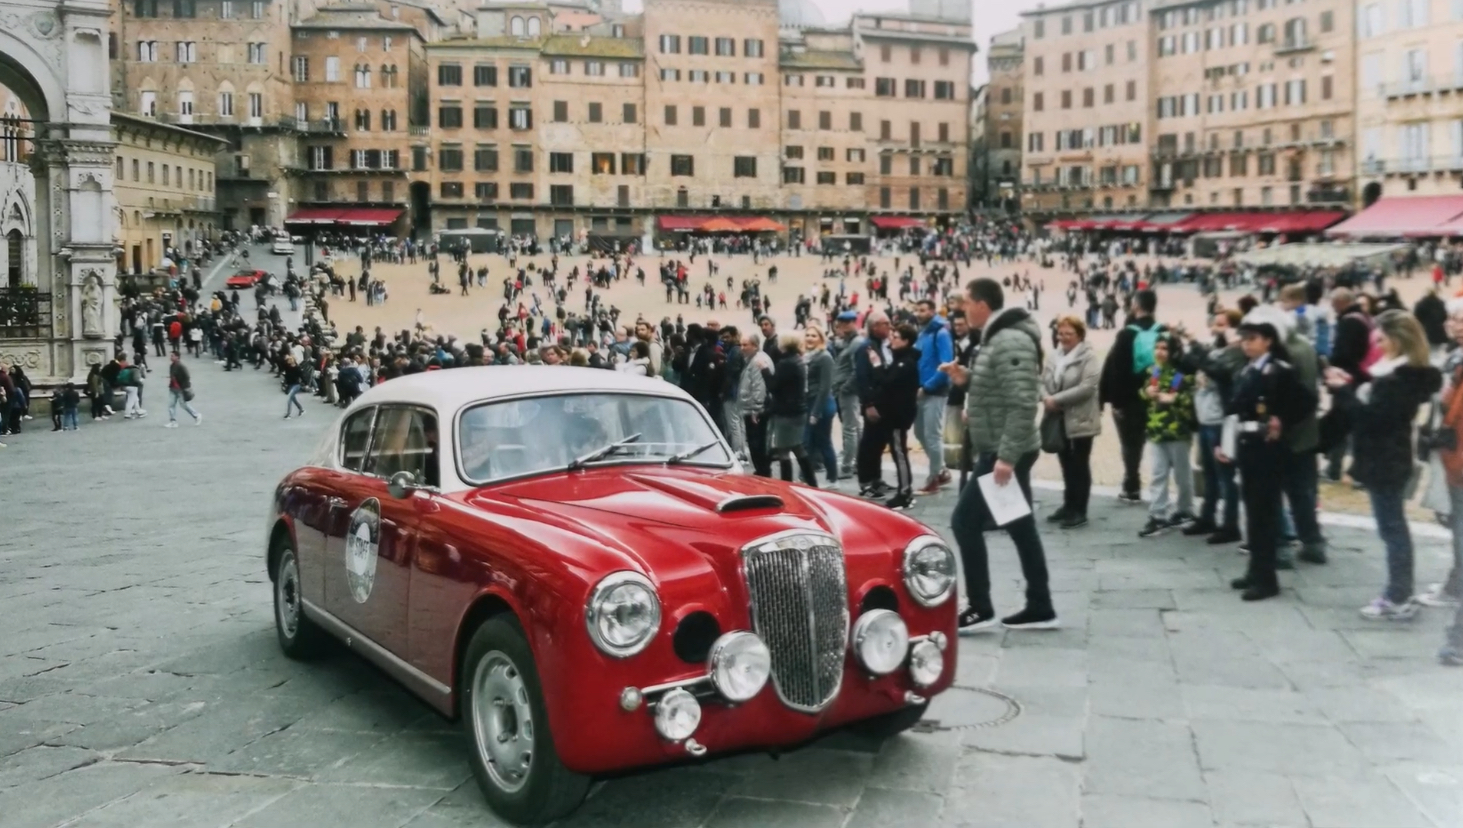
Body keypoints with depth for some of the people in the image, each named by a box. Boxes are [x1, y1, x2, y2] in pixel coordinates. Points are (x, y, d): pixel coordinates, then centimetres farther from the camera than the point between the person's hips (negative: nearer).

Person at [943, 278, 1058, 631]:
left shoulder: (1011, 342, -19)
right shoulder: (1000, 339, 14)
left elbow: (1022, 404, -26)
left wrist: (1006, 456, -27)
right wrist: (966, 378, 8)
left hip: (1005, 453, -11)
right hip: (1006, 451, 11)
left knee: (965, 521, -6)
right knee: (1021, 527, 13)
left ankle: (980, 609, 0)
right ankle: (1040, 609, 19)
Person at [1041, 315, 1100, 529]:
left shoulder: (1089, 356, -10)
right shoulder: (1056, 356, 12)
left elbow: (1087, 387, -21)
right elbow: (1043, 380, 8)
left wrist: (1056, 399, -21)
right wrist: (1047, 398, -14)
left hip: (1080, 420, -7)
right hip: (1059, 419, 7)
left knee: (1079, 466, 1)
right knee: (1066, 464, 15)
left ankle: (1080, 511, 7)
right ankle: (1069, 506, 25)